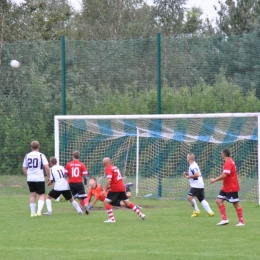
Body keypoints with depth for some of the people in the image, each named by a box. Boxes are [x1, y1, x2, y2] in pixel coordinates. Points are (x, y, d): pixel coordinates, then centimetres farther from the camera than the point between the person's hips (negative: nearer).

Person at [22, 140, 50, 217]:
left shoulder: (27, 156, 6)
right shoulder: (41, 155, -6)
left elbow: (24, 168, 11)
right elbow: (47, 168, -13)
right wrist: (49, 177, -1)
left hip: (30, 179, 4)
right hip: (39, 179, -4)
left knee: (33, 195, 15)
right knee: (41, 195, 5)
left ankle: (33, 212, 12)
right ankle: (39, 211, -13)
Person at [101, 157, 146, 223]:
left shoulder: (108, 169, -11)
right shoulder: (115, 167, 16)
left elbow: (109, 180, -23)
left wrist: (105, 190, -20)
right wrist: (109, 187, 22)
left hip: (115, 189, -8)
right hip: (122, 188, 8)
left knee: (106, 202, -2)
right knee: (127, 203, 17)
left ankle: (112, 219, -7)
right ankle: (141, 214, 18)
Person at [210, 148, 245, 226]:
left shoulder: (228, 163, -20)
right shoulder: (229, 161, 12)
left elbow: (224, 175, -28)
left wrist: (215, 180, -19)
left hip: (232, 188, -10)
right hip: (226, 187, 10)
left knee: (236, 204, -3)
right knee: (219, 201, 5)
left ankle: (241, 221, 5)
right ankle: (224, 219, 4)